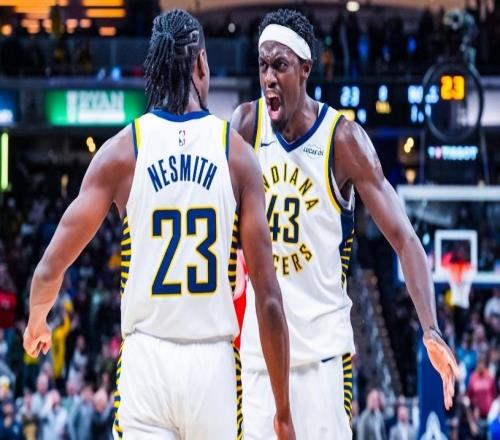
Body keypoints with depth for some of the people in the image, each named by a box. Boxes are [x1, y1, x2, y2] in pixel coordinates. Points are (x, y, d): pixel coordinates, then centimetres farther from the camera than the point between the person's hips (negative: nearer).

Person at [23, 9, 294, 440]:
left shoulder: (121, 150, 1)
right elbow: (268, 297, -2)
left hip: (146, 357, 0)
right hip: (213, 361, 0)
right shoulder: (237, 152, 1)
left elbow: (51, 267, 3)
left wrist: (36, 324, 26)